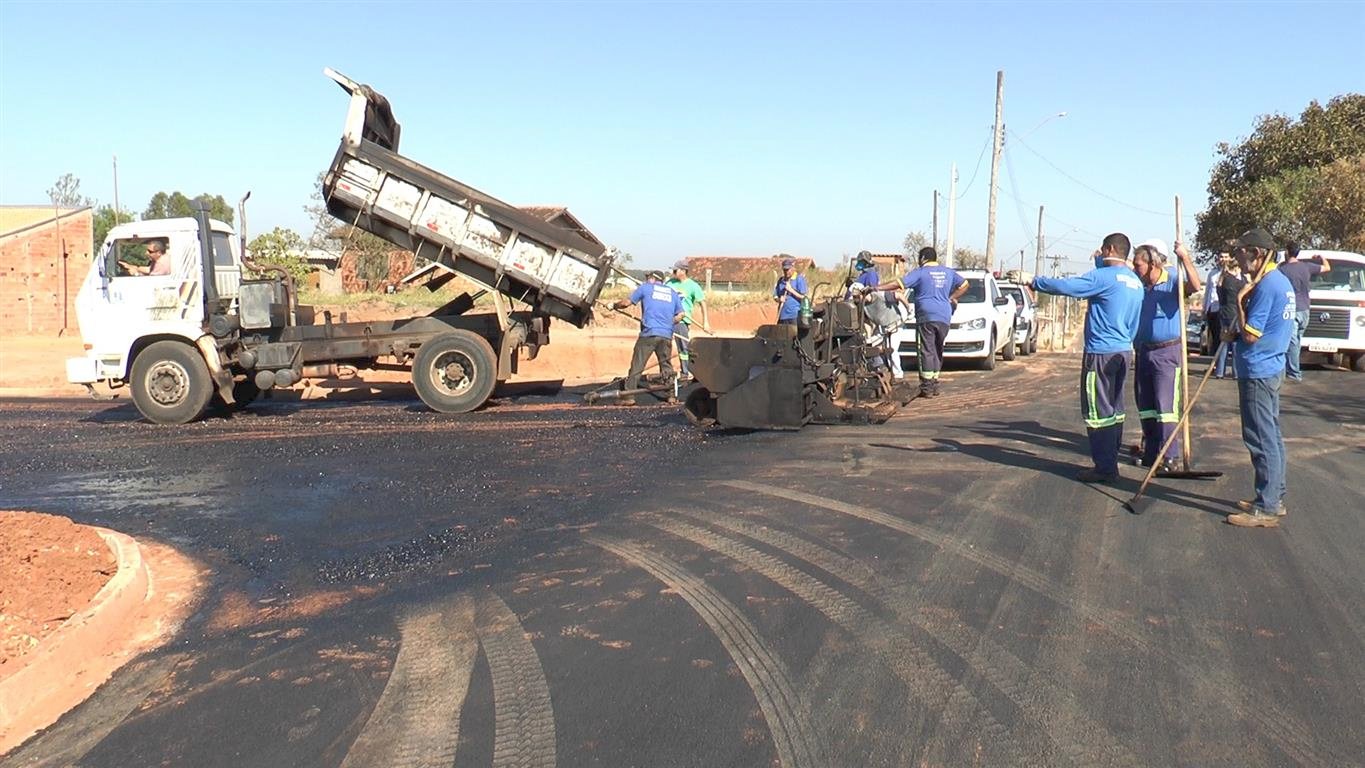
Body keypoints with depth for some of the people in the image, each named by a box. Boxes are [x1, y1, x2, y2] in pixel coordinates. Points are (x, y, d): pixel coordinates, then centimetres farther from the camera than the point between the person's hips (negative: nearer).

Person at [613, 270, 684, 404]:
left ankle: (628, 396, -5)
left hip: (648, 334, -3)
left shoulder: (645, 287, 9)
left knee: (637, 366, -2)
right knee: (667, 366, 13)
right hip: (666, 335, 3)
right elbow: (680, 315, 15)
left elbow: (626, 303, 7)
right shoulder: (673, 293, 18)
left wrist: (615, 305, 25)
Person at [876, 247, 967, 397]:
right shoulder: (948, 272, 16)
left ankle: (927, 387, -9)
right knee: (937, 351, 13)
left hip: (926, 317, -5)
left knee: (926, 351, -4)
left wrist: (876, 288, -10)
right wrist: (951, 298, 21)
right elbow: (964, 284, 22)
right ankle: (935, 384, 15)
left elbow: (898, 283, -10)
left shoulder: (920, 272, -1)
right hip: (944, 317, 5)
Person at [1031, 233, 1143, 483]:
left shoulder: (1104, 276, -14)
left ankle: (1105, 468, -3)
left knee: (1098, 411, -4)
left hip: (1101, 353, -9)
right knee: (1114, 409, 14)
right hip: (1124, 351, 9)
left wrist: (1036, 282, -4)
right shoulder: (1135, 282, 12)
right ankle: (1111, 461, 21)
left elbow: (1066, 286, -17)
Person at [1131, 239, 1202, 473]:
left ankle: (1169, 457, 0)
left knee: (1165, 407, -6)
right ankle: (1151, 453, 24)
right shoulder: (1139, 285, 6)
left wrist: (1185, 258, -36)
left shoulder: (1172, 280, -11)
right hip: (1143, 350, 7)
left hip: (1167, 351, -7)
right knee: (1145, 406, 13)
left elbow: (1195, 287, -28)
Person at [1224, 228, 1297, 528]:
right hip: (1272, 367, 10)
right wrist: (1235, 334, 9)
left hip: (1258, 372, -10)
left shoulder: (1266, 285, -19)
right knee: (1272, 436, 16)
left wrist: (1240, 300, -12)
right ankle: (1275, 498, 25)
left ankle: (1266, 509, -1)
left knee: (1262, 440, -6)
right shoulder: (1282, 281, 13)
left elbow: (1250, 335, -20)